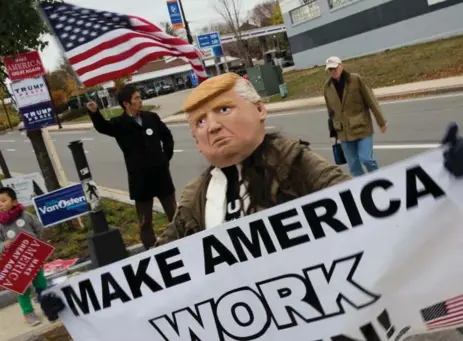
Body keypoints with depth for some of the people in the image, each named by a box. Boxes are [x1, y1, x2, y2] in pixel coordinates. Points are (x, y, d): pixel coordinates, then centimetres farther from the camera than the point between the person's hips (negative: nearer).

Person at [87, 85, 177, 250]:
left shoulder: (151, 117, 3)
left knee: (174, 213, 16)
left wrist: (166, 157, 8)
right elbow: (102, 127, -26)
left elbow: (167, 136, 15)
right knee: (145, 220, 8)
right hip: (140, 178, -3)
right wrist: (95, 113, -45)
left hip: (161, 174, 3)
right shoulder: (120, 123, -6)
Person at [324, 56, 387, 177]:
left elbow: (371, 101, -4)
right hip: (344, 132, 3)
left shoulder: (356, 79, -7)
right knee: (353, 165, 6)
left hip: (362, 127, -3)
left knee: (365, 158, -11)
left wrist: (381, 122, -1)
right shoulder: (328, 86, 2)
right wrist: (333, 131, 14)